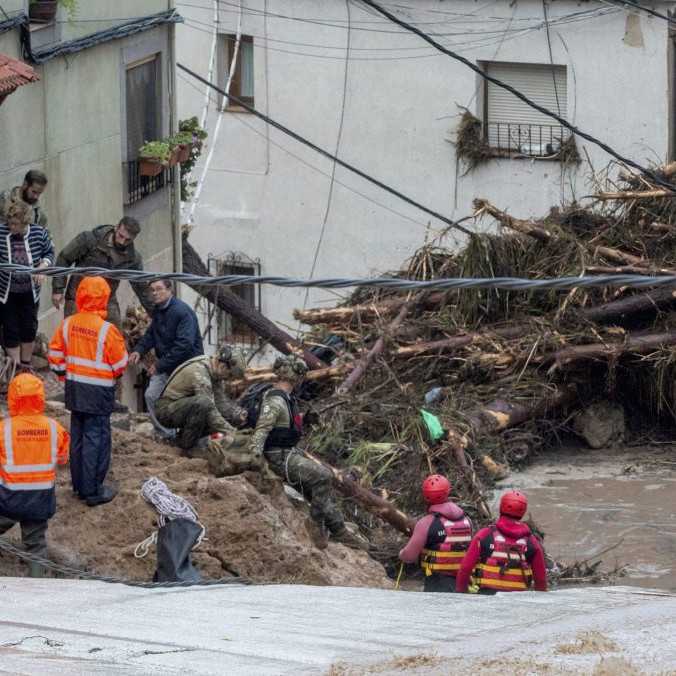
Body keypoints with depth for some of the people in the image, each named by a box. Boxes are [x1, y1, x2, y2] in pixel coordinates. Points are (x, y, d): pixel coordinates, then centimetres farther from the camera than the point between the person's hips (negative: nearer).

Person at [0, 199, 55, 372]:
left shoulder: (39, 233, -15)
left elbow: (49, 252, 2)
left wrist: (43, 266, -16)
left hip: (30, 292, 2)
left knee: (29, 328, 13)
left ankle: (26, 365, 33)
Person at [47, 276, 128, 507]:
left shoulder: (67, 325, -4)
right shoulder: (107, 330, -20)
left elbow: (55, 355, 5)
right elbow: (120, 364, -11)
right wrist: (116, 373, 11)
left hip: (74, 390, 6)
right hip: (99, 392, -6)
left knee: (78, 436, 16)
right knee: (96, 438, 1)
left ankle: (79, 485, 25)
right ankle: (93, 491, 3)